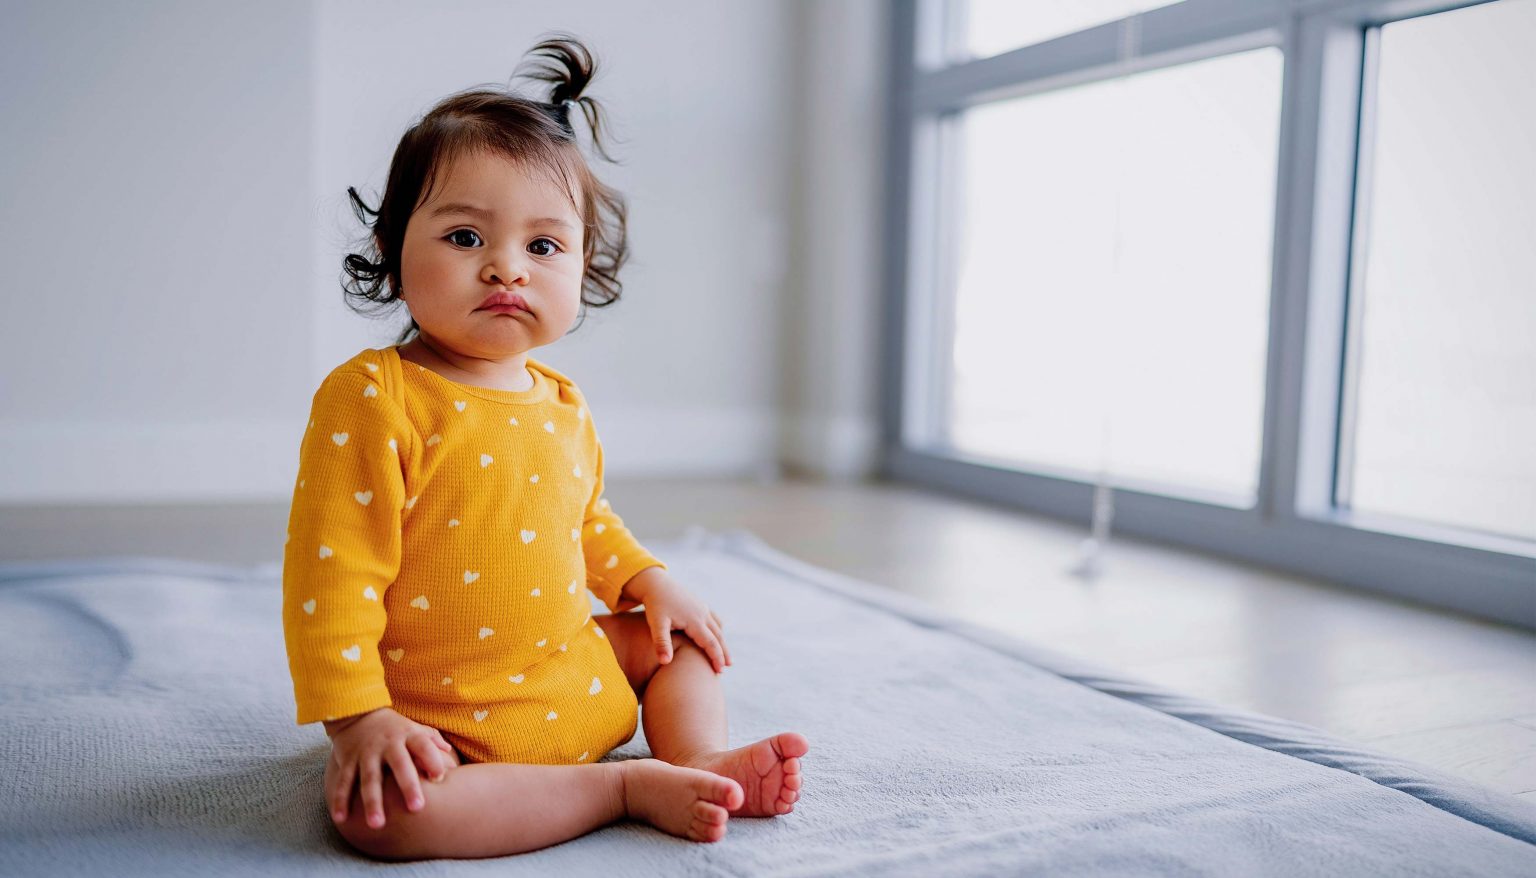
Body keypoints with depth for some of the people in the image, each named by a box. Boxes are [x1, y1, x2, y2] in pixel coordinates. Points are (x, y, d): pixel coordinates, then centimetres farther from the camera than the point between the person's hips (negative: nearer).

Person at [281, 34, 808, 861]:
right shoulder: (370, 398, -18)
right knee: (376, 815, -33)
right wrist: (357, 718, -23)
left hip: (580, 682, 7)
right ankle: (628, 786, -24)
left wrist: (649, 580, 9)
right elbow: (332, 573, -20)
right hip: (439, 722, -7)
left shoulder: (562, 406, 5)